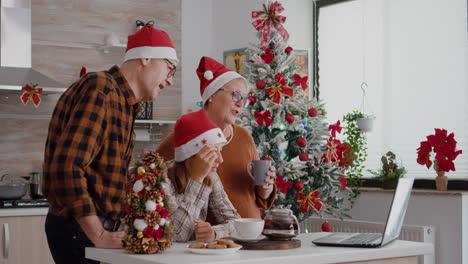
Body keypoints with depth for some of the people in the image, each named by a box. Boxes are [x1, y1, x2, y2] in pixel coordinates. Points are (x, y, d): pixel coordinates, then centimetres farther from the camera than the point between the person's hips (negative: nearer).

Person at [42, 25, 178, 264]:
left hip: (98, 225, 9)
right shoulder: (102, 89, -16)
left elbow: (105, 171, 11)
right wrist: (98, 235, -22)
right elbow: (67, 167, -24)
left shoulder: (124, 101, 14)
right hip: (78, 226, -9)